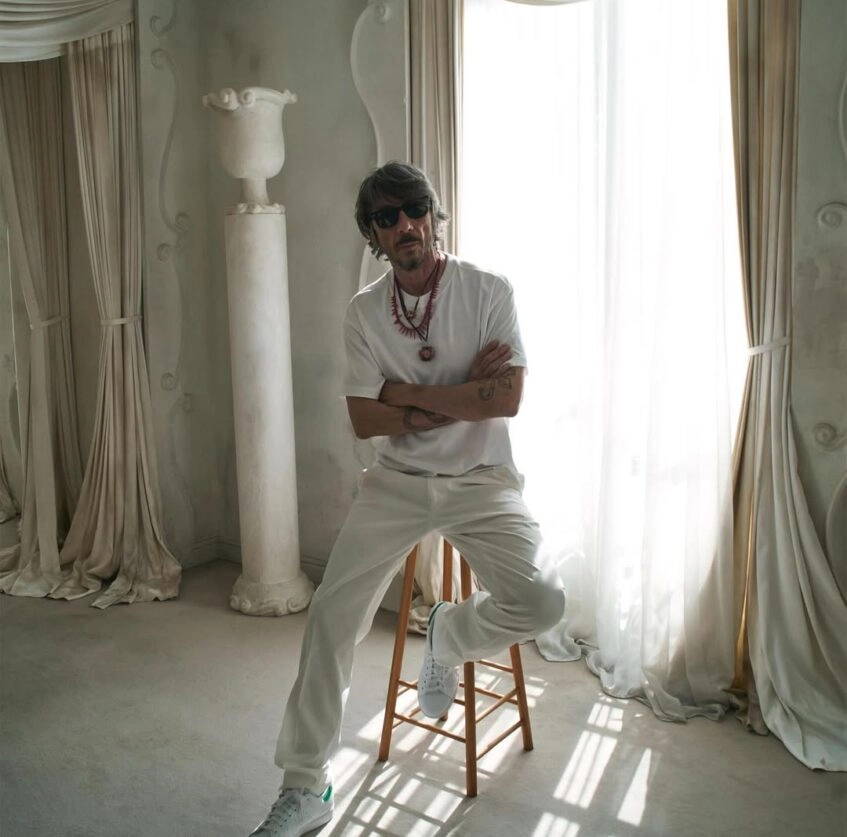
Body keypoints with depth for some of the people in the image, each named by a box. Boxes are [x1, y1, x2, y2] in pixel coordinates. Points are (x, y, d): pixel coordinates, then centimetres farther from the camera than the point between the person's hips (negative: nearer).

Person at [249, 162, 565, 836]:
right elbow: (365, 421, -5)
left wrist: (410, 392, -13)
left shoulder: (489, 292, -6)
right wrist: (460, 396, -13)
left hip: (481, 482, -1)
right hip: (397, 483, 2)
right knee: (333, 615, -7)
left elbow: (508, 398, -16)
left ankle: (449, 635, 13)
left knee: (541, 603, -22)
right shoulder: (364, 311, 1)